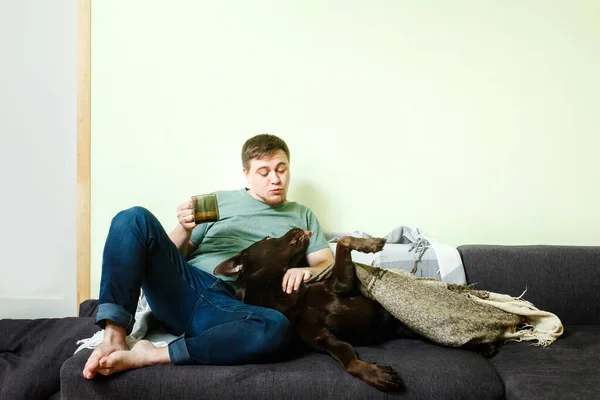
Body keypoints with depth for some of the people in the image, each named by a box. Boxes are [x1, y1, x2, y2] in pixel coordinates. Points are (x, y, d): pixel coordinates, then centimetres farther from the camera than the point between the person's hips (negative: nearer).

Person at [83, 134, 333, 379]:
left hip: (228, 308, -1)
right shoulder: (219, 201, 20)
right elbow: (173, 253, 18)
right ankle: (114, 338, -26)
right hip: (183, 289, 1)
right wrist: (184, 229, -5)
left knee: (276, 327, -37)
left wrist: (307, 271, -11)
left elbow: (328, 265, 12)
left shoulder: (302, 217, 21)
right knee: (135, 218, -21)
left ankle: (150, 356, -31)